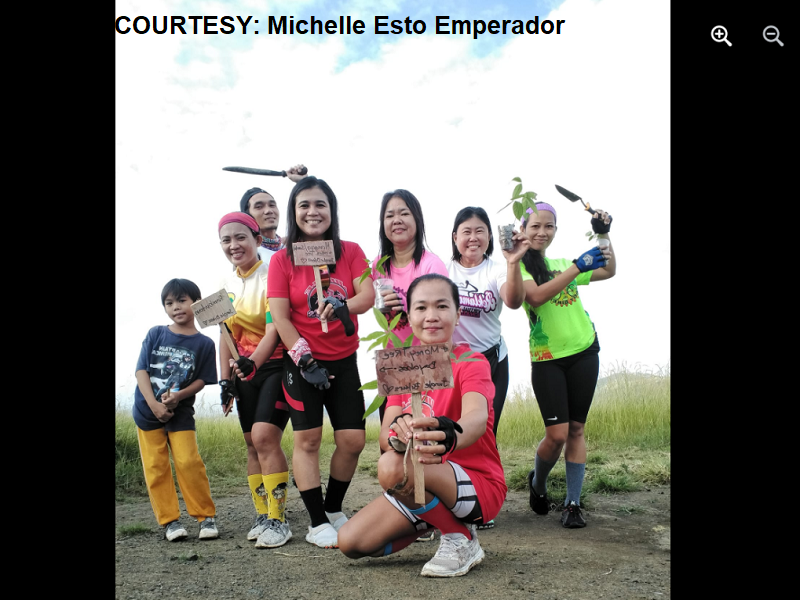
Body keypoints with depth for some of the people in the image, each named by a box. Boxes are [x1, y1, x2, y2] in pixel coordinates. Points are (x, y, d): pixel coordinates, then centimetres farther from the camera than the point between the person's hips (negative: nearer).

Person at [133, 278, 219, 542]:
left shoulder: (204, 343, -4)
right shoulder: (155, 334, -1)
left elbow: (202, 380, -4)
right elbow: (141, 370, -4)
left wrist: (178, 396, -20)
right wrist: (154, 405, -15)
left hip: (181, 412, -2)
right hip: (148, 409, 2)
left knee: (188, 462, -9)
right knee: (155, 466, 2)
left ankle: (206, 517, 3)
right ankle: (169, 520, 12)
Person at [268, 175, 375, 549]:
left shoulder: (350, 252, 2)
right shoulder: (282, 259, -3)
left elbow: (368, 294, -12)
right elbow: (280, 316, -8)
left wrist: (343, 306, -34)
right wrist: (305, 359, -15)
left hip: (344, 360, 2)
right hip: (302, 361, -2)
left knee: (352, 440, 1)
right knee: (307, 438, -3)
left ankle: (334, 510, 24)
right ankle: (317, 524, 10)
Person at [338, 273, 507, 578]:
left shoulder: (471, 362, -12)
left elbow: (477, 417, -35)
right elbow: (385, 434, -8)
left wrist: (450, 435, -60)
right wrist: (399, 436, -34)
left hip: (479, 483, -6)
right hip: (424, 483, 6)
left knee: (392, 468, -32)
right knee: (350, 542, -8)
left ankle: (461, 540, -8)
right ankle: (437, 518, 14)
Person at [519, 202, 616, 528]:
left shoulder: (562, 264, 13)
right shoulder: (519, 265, -3)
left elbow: (609, 271, 22)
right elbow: (536, 296, -23)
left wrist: (604, 235, 12)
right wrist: (576, 267, -23)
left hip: (584, 353, 4)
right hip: (547, 359, -4)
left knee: (576, 429, 5)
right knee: (557, 434, -7)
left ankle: (573, 503, 14)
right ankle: (538, 483, 24)